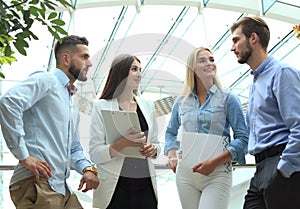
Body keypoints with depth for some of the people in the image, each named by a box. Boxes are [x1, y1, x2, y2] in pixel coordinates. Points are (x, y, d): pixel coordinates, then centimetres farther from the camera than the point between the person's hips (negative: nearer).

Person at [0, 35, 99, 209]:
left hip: (61, 187, 9)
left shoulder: (71, 101, 24)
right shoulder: (46, 80, -4)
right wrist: (23, 155, -23)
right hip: (37, 183, -9)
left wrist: (87, 168, 8)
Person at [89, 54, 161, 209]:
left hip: (145, 184, 4)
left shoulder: (147, 105, 11)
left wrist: (153, 150, -5)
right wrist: (123, 143, -23)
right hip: (116, 187, -3)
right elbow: (95, 154, -8)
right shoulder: (102, 106, -2)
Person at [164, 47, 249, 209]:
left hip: (217, 173, -3)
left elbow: (242, 138, -3)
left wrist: (214, 162, -14)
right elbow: (171, 133, 24)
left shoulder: (228, 99, 2)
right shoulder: (181, 101, 12)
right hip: (185, 173, 4)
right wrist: (172, 156, 5)